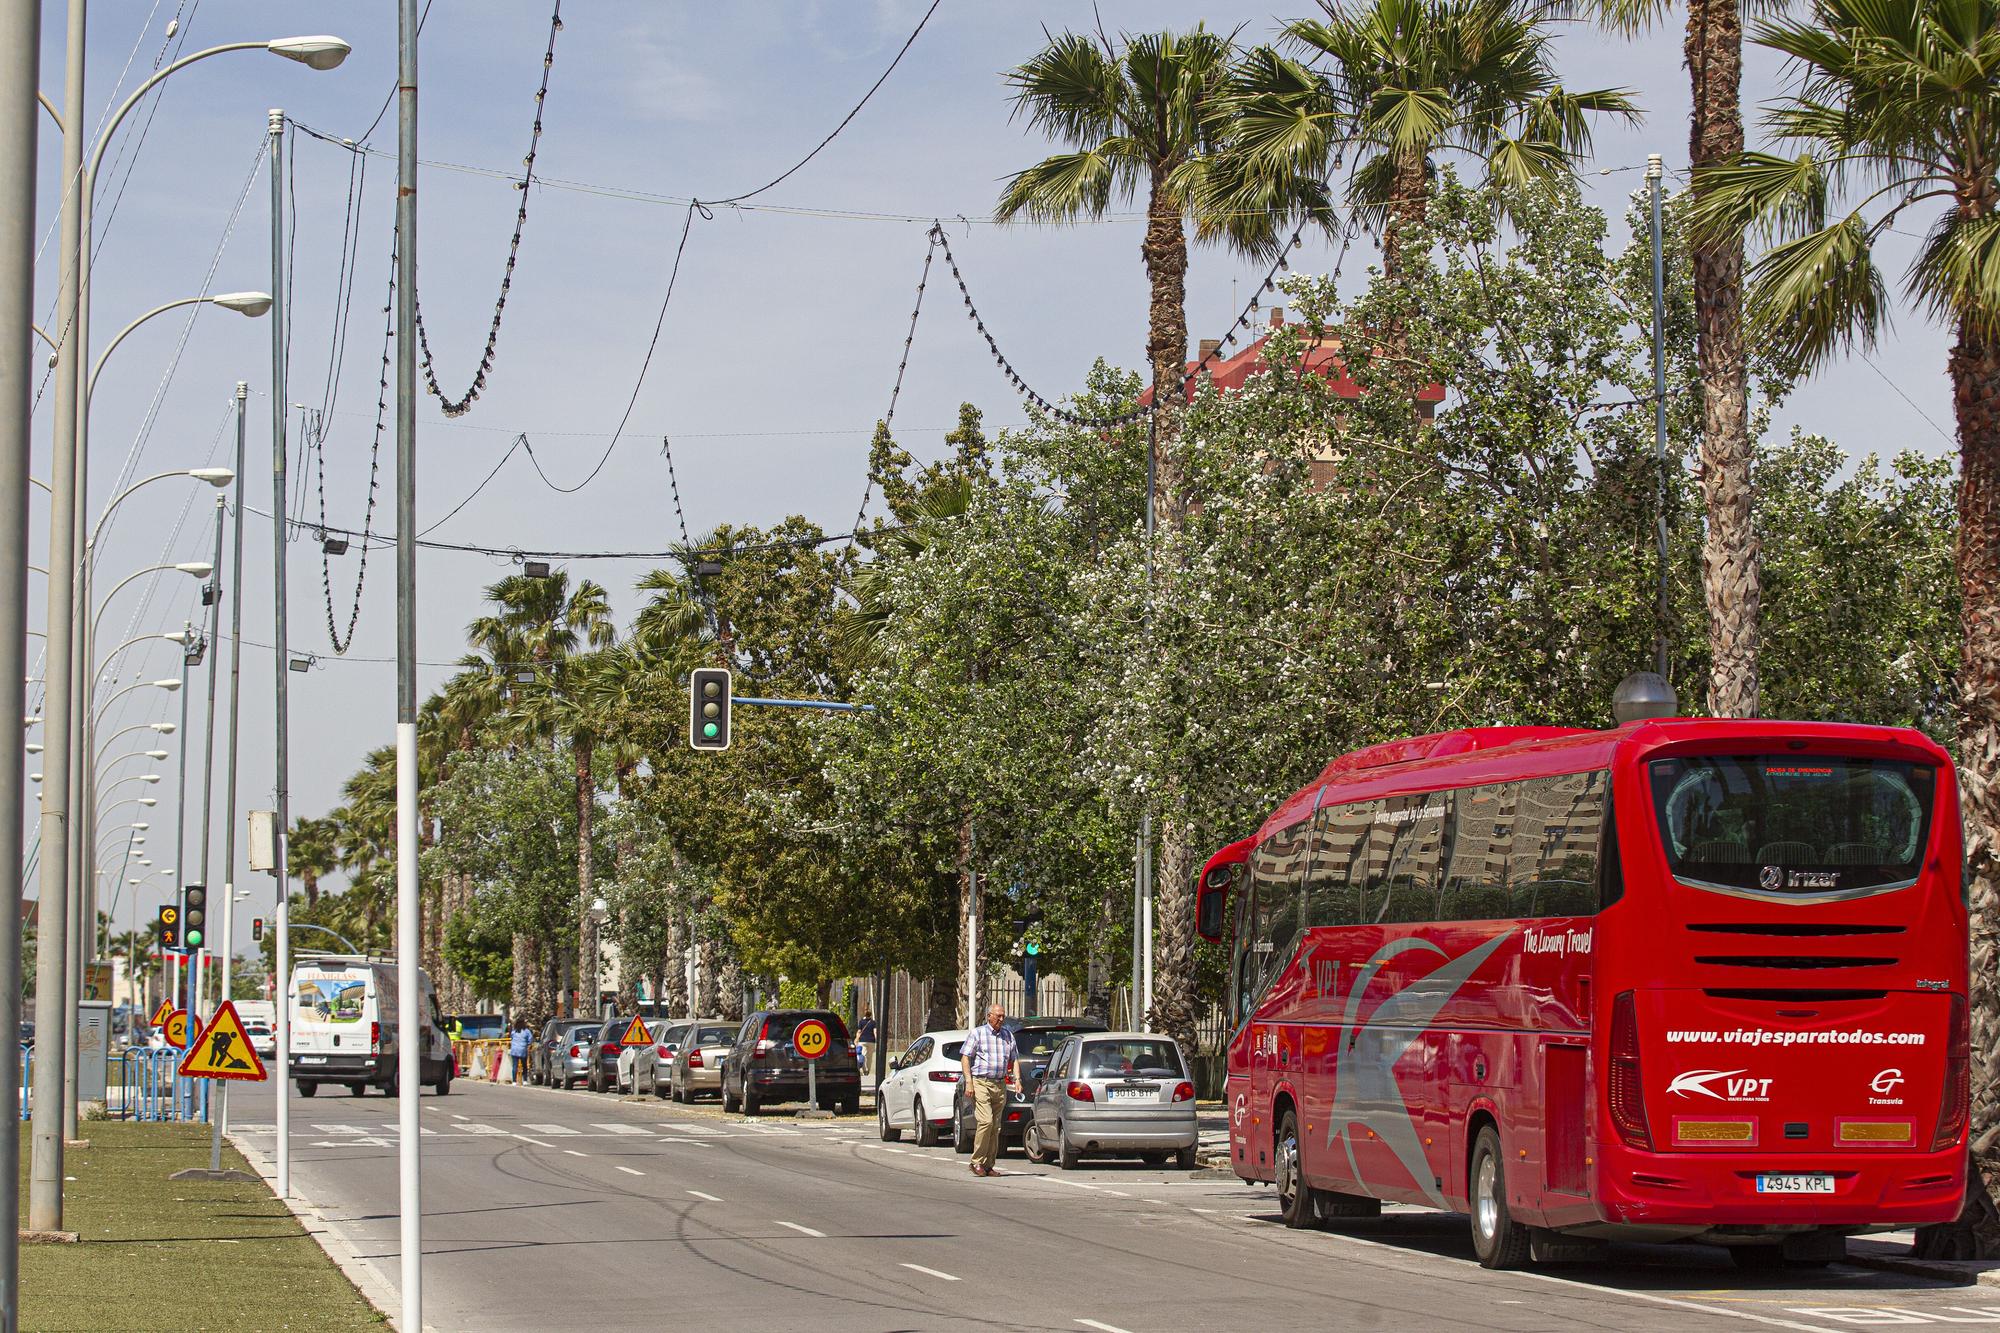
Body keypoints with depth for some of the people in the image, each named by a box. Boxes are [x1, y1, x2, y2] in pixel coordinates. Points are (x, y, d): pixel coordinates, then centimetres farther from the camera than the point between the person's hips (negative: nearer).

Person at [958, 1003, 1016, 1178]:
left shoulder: (1008, 1037, 17)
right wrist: (969, 1082, -11)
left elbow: (1013, 1060, 23)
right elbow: (965, 1058, -2)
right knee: (985, 1121, -18)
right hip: (980, 1083, -5)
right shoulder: (977, 1033, 2)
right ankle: (977, 1162, -11)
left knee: (995, 1127, 4)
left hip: (1000, 1085, 5)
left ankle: (988, 1165, 9)